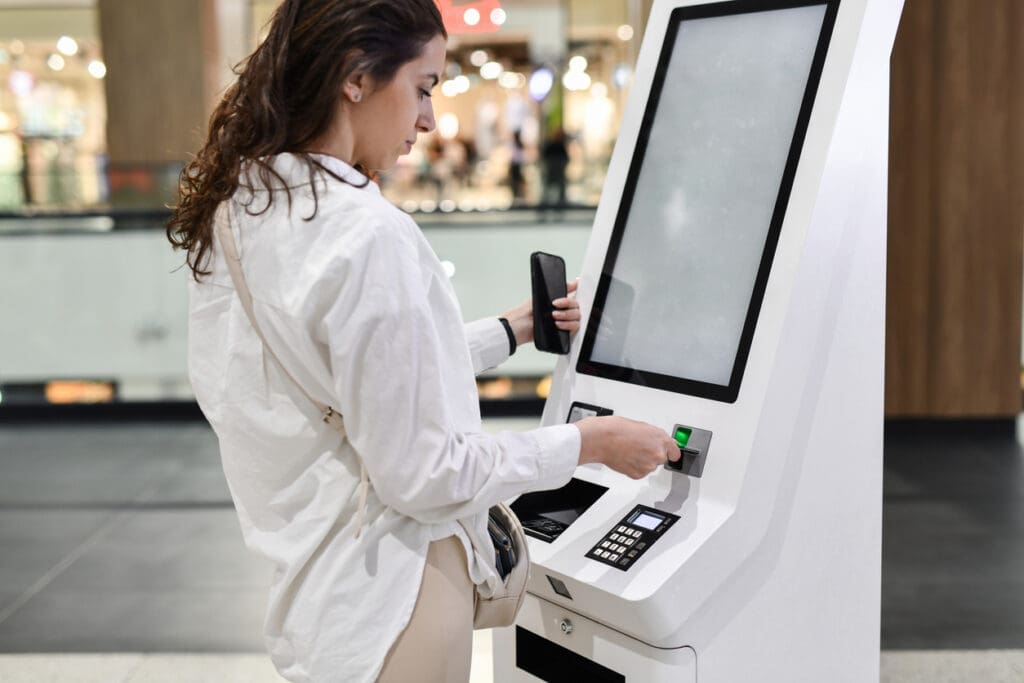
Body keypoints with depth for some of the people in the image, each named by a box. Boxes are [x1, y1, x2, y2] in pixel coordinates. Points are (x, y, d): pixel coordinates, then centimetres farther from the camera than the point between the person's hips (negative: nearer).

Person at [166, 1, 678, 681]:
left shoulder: (237, 209, 2)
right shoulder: (368, 235, -26)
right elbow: (422, 474, -22)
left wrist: (511, 331, 19)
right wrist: (590, 442, -11)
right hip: (387, 596, -9)